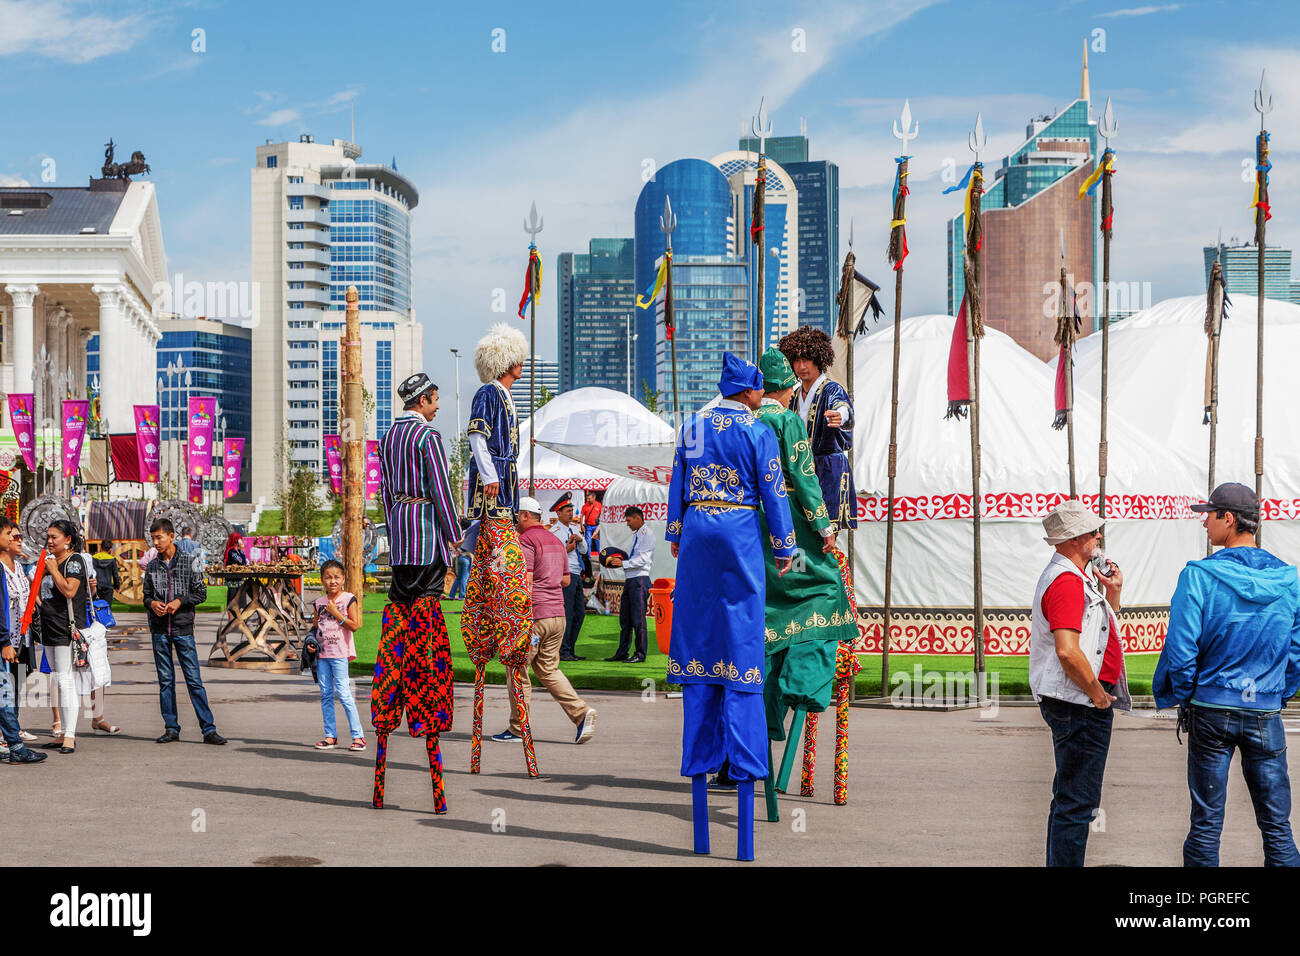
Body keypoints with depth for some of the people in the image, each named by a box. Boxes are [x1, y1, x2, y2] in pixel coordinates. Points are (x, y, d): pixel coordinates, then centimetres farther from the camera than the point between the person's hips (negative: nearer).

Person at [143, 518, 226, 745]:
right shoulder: (152, 566, 9)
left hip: (183, 627, -3)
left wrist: (179, 601, -14)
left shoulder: (189, 562, 0)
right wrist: (151, 603, -7)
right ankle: (171, 728, 13)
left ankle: (208, 729, -5)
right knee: (165, 680, 6)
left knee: (194, 680, -5)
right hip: (159, 630, 3)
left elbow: (201, 593, 0)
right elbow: (146, 595, 15)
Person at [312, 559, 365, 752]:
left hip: (339, 653, -6)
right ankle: (330, 736, 11)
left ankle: (358, 736, -6)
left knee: (343, 693, -10)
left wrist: (336, 613, -14)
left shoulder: (349, 599, -3)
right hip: (322, 653, 6)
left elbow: (354, 626, -10)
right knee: (326, 694, 6)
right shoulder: (320, 602, 12)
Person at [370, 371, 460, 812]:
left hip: (399, 519, 8)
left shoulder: (389, 436, 15)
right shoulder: (428, 435, -10)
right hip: (428, 521, -8)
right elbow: (440, 487, -14)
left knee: (401, 599, 9)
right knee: (427, 600, -7)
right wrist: (455, 536, -11)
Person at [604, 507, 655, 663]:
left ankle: (640, 654, -5)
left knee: (638, 619, -8)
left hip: (640, 579, -9)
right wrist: (618, 560, 12)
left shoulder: (647, 534, -7)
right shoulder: (636, 535, 21)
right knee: (624, 619, 10)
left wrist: (623, 563, -18)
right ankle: (622, 653, 14)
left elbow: (643, 559, -16)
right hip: (629, 579, 9)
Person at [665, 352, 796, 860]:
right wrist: (784, 548, 4)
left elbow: (677, 486, 13)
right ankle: (743, 757, -3)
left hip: (697, 532, 5)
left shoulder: (691, 427, 8)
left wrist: (675, 534, 22)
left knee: (698, 635, 9)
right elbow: (773, 494, -5)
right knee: (741, 641, -2)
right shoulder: (757, 431, -6)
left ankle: (701, 752, 11)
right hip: (740, 533, -4)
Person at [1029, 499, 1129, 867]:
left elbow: (1098, 631, 25)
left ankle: (1060, 861, 26)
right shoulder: (1067, 581, -18)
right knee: (1077, 802, -7)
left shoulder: (1070, 576, 16)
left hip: (1075, 705, 11)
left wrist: (1112, 593, 12)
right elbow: (1068, 651, -28)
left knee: (1069, 799, 18)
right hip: (1080, 706, -11)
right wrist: (1098, 694, -17)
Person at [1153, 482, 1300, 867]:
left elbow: (1180, 648, -12)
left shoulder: (1199, 575, -11)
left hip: (1211, 709, -2)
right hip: (1267, 713, 2)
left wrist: (1181, 695, 4)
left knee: (1206, 822, 6)